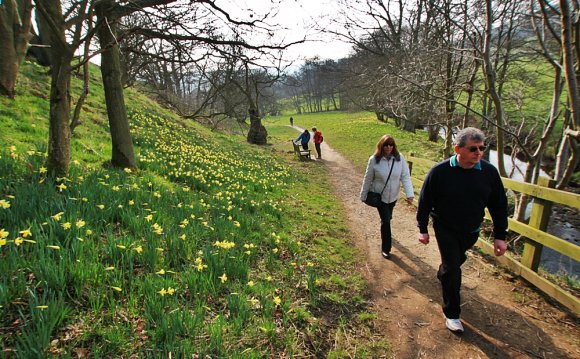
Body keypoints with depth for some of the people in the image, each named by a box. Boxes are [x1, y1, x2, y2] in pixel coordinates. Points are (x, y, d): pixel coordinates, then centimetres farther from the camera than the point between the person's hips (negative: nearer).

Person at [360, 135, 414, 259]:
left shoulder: (400, 158, -13)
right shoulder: (374, 160, -17)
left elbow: (405, 177, -13)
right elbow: (368, 179, -7)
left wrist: (410, 194, -24)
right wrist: (363, 195, 0)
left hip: (393, 196, 3)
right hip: (379, 196, -3)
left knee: (387, 218, 23)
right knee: (386, 220, -5)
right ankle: (385, 248, 11)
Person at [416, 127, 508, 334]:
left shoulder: (489, 171, -13)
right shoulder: (440, 171, -21)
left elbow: (499, 205, -3)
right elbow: (425, 201, -10)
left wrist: (500, 236, -3)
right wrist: (423, 229, -6)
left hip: (471, 231, 4)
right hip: (445, 229, -4)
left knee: (456, 260, 24)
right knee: (452, 269, -2)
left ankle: (442, 275, 57)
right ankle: (452, 314, 14)